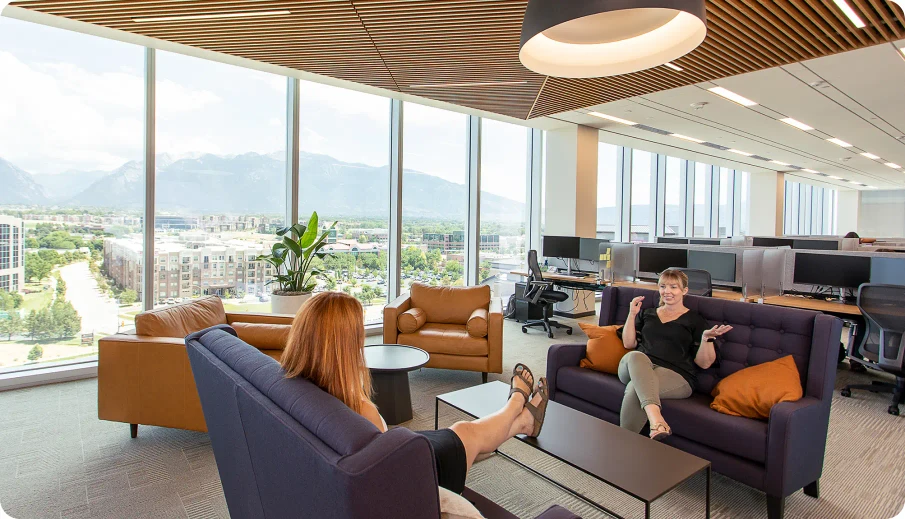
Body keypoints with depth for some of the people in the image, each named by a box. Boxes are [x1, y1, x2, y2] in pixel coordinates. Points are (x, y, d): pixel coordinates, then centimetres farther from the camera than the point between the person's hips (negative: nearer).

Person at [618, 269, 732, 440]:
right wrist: (632, 314, 9)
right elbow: (629, 344, 17)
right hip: (637, 368, 3)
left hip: (675, 374, -2)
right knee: (635, 356, -38)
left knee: (634, 388, -37)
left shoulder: (695, 320, 16)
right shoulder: (646, 314, 27)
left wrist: (706, 338, -10)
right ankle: (655, 417, -55)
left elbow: (704, 363, 8)